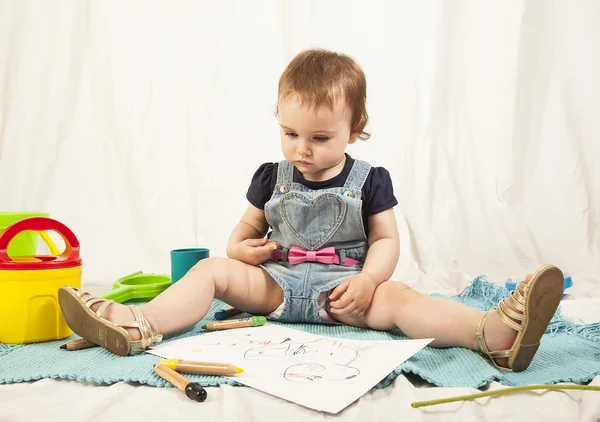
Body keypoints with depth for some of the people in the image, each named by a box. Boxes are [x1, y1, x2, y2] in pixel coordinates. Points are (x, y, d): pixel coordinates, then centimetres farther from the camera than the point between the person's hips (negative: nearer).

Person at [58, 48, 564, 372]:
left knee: (398, 298, -31)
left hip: (342, 288, -3)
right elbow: (247, 225, 17)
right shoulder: (272, 176, 9)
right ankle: (139, 326, -29)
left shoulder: (369, 180, 2)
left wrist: (368, 281, -18)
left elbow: (386, 240, 1)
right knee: (210, 270, -17)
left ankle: (495, 332, -48)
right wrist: (239, 247, -7)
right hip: (275, 282, 3)